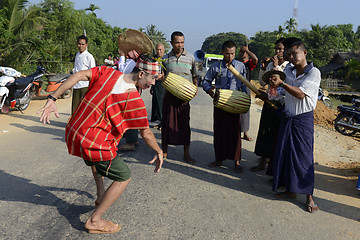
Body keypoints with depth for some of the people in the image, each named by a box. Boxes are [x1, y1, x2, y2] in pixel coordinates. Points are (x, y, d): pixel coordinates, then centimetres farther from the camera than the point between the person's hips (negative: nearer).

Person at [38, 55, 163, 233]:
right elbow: (146, 134, -7)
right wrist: (159, 152, 9)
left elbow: (79, 75, -5)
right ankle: (94, 221, 13)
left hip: (72, 135, 8)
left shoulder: (108, 72, 1)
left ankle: (101, 195, 45)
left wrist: (52, 99, -4)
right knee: (124, 177, 9)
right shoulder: (134, 100, -15)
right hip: (93, 145, -8)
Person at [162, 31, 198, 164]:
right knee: (167, 122, 5)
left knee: (184, 123, 2)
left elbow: (194, 76, 11)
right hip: (169, 94, 1)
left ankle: (186, 153, 14)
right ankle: (164, 151, 20)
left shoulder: (190, 57, 4)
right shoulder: (165, 58, 5)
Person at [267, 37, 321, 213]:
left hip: (303, 119, -6)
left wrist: (281, 83, -28)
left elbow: (300, 94, -20)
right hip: (287, 117, 6)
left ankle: (309, 196, 8)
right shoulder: (288, 70, 8)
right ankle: (290, 190, 23)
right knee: (284, 153, 8)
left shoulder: (314, 73, -9)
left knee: (303, 156, -4)